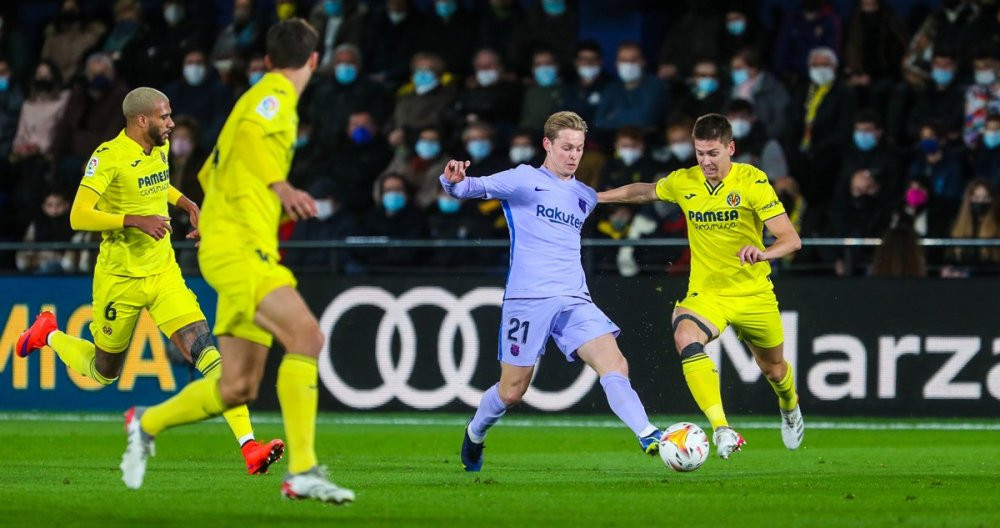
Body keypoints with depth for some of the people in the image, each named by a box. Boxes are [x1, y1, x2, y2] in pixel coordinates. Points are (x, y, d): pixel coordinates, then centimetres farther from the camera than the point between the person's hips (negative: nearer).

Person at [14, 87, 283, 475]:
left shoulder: (160, 148, 6)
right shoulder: (109, 157, -17)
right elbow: (79, 217, -24)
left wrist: (188, 204, 12)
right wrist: (136, 220, -32)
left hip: (164, 273, 5)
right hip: (120, 279, -5)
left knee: (206, 352, -15)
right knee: (103, 373, 14)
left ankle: (249, 446, -24)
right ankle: (50, 335, 46)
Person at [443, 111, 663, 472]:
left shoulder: (586, 197, 18)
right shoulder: (524, 180, 1)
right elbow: (473, 187, -12)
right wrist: (454, 182, -31)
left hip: (574, 301, 4)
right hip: (527, 300, -4)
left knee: (615, 365, -17)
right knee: (512, 391, 3)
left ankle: (648, 437, -25)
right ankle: (475, 434, 31)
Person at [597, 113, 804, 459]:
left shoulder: (751, 181, -15)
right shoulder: (683, 183, -4)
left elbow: (791, 239, -21)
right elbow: (644, 192, 20)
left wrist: (764, 253, -42)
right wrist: (593, 197, 24)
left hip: (753, 293, -1)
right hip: (705, 292, 1)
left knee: (773, 369, 17)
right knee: (687, 339, -32)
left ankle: (790, 407, 57)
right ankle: (722, 430, -39)